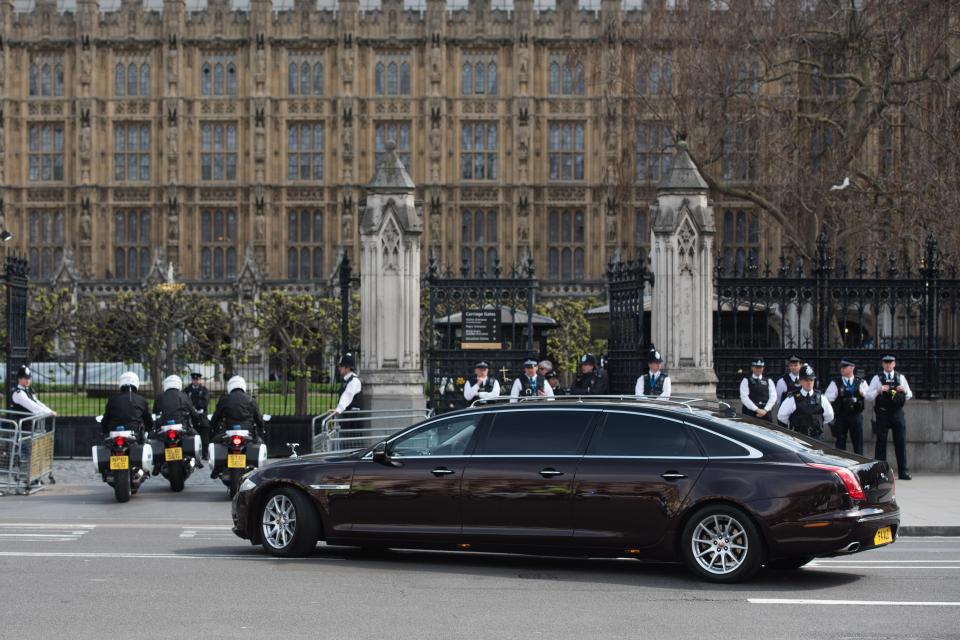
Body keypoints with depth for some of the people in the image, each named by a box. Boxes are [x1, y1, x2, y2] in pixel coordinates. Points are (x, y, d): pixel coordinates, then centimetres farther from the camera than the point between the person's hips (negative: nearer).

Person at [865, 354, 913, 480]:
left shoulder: (901, 378, 12)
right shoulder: (877, 378, 5)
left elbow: (909, 395, 16)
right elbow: (867, 395, 0)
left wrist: (904, 390, -6)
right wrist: (879, 391, -16)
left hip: (898, 413, 2)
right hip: (882, 413, -2)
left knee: (901, 442, 1)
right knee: (881, 443, 0)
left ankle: (902, 472, 7)